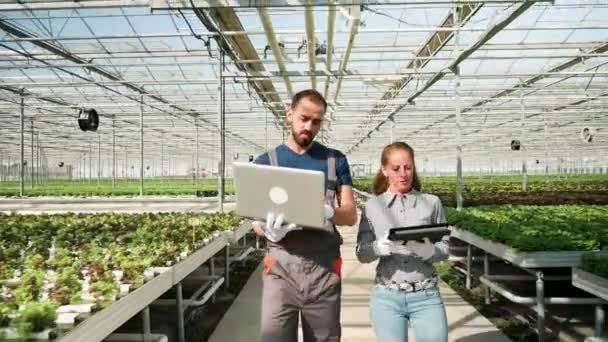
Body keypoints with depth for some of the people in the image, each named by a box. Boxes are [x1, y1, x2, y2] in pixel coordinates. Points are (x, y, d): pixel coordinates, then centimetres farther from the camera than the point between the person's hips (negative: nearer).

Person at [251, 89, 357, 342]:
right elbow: (256, 220, 5)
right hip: (281, 265, 0)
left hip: (324, 264, 1)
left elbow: (351, 215, 3)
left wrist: (328, 212, -20)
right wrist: (269, 231, -19)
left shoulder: (335, 160, 8)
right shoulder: (265, 162, 7)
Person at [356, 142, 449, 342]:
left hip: (426, 295, 0)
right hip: (386, 297, 0)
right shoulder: (372, 206, 1)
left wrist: (428, 251, -19)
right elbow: (362, 253, 1)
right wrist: (380, 247, -21)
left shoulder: (432, 203, 2)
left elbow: (444, 248, 3)